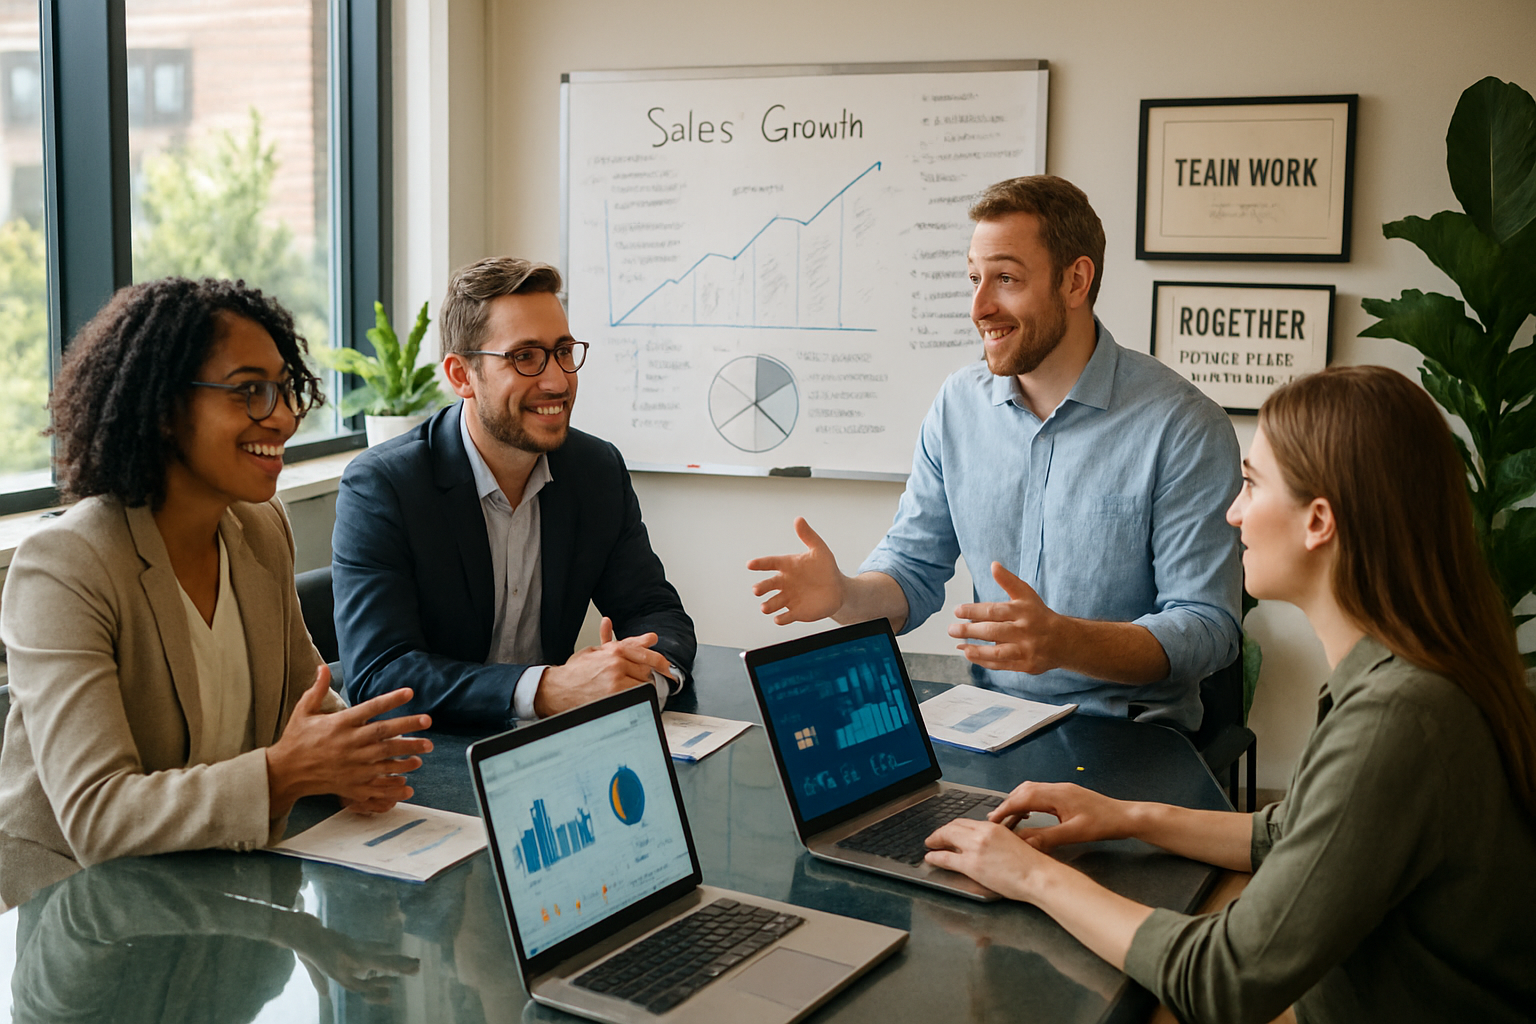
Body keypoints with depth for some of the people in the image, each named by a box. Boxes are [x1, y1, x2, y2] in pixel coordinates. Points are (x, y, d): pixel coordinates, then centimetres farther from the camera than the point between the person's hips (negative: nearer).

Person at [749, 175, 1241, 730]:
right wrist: (845, 595, -16)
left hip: (1132, 738, -4)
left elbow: (1209, 628, -15)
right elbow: (913, 569, 8)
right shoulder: (958, 403, 5)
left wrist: (1064, 641, -33)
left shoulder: (1186, 428, -12)